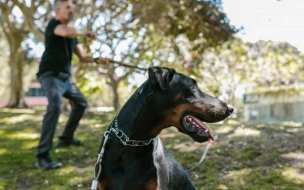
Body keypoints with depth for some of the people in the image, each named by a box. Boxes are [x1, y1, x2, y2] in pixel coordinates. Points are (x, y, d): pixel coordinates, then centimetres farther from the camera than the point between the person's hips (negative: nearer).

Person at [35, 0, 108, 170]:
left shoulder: (73, 35, 17)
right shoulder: (53, 24, -7)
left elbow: (83, 57, 14)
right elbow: (67, 32, -30)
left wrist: (97, 60, -4)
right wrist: (86, 33, -13)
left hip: (65, 77, 10)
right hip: (51, 75, -9)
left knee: (81, 102, 22)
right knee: (55, 106, -31)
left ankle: (66, 138, 32)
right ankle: (42, 156, -33)